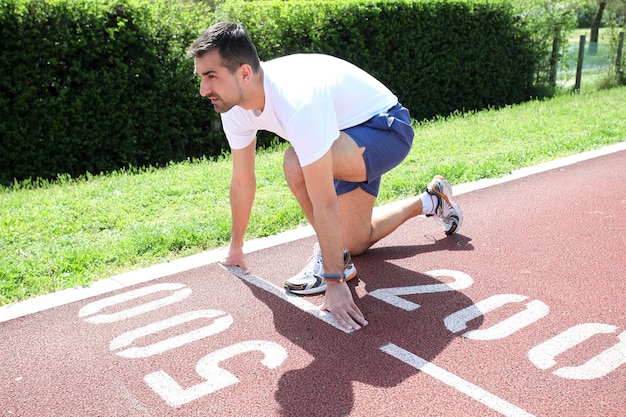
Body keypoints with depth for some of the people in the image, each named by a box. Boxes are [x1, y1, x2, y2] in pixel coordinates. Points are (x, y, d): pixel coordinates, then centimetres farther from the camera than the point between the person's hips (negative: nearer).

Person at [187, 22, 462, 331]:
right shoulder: (234, 106, -14)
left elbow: (325, 203, -39)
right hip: (350, 135, 9)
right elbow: (242, 181, 0)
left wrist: (335, 282, -34)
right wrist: (236, 246, 9)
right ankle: (430, 201, 38)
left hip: (388, 129, -8)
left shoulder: (297, 103, -40)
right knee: (355, 242, 16)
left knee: (296, 164, -36)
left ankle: (331, 261, -11)